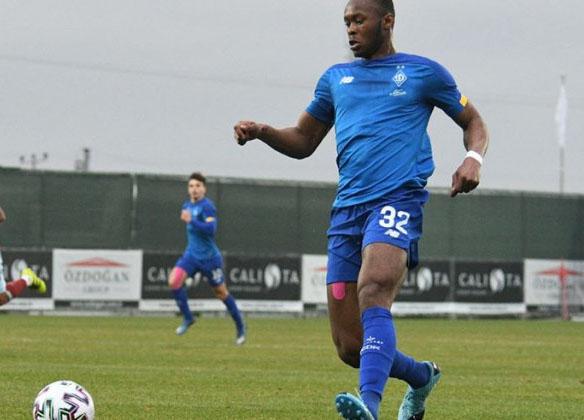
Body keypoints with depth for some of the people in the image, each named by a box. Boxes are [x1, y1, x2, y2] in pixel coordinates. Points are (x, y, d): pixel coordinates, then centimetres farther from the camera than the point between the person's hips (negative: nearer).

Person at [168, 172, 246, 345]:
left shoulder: (207, 206, -16)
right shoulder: (187, 205, 8)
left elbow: (211, 229, -30)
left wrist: (190, 221, -34)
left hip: (209, 257, -6)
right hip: (191, 254, 6)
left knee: (221, 293, 7)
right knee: (174, 281, -18)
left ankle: (240, 327, 25)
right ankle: (187, 317, -2)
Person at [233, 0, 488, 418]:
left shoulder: (423, 71, 10)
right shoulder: (335, 78, 22)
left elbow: (473, 122, 17)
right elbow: (303, 142, 27)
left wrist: (473, 158, -5)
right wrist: (261, 131, 7)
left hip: (398, 199, -5)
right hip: (347, 210, 5)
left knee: (374, 293, -33)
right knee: (350, 346, 1)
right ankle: (422, 376, 28)